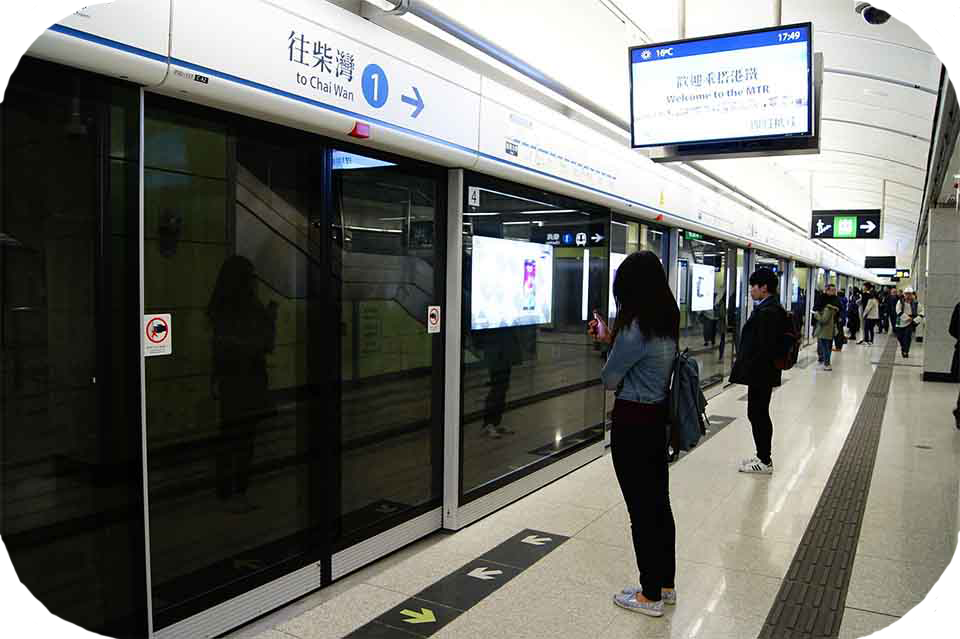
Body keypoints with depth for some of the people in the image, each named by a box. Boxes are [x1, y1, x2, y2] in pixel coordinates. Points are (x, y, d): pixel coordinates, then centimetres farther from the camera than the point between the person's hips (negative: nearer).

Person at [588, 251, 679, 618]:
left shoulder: (636, 327, -21)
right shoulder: (666, 323, 5)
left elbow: (609, 379, -11)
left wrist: (608, 345, 7)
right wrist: (609, 338, 12)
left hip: (633, 422, -9)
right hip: (658, 417, 9)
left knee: (641, 508, 3)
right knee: (659, 501, 17)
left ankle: (650, 595, 16)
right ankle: (665, 584, 31)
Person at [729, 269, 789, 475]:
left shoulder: (768, 312, -20)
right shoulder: (771, 308, 12)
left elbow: (764, 347, -24)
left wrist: (748, 370, -20)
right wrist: (745, 369, 17)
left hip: (760, 373, -10)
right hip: (762, 372, 10)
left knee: (758, 414, -1)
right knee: (759, 414, 17)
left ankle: (764, 461, 8)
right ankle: (763, 456, 27)